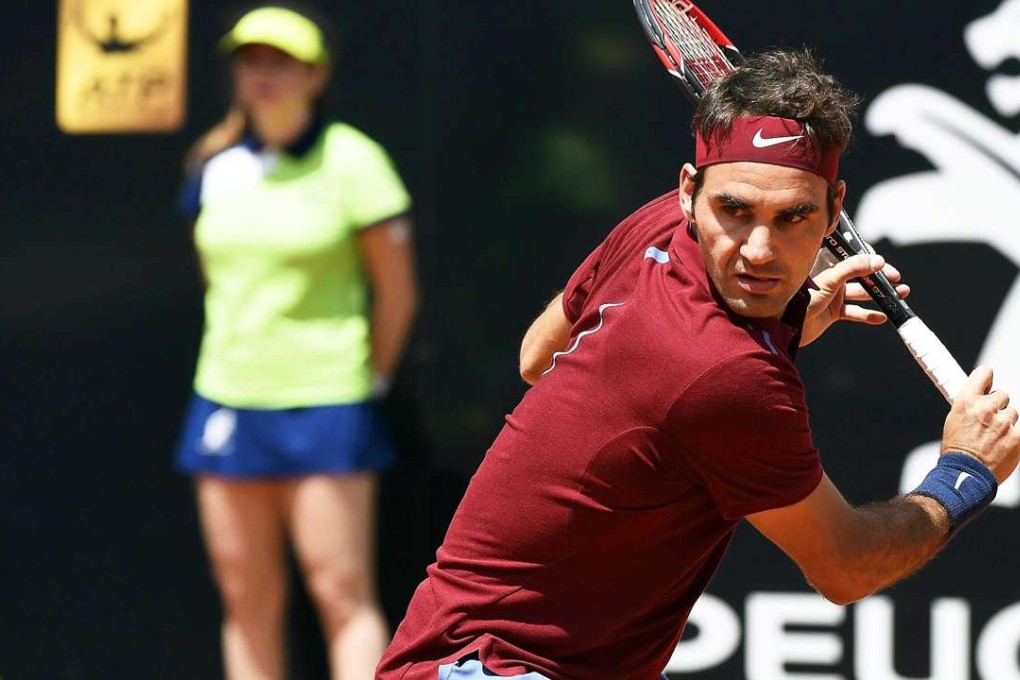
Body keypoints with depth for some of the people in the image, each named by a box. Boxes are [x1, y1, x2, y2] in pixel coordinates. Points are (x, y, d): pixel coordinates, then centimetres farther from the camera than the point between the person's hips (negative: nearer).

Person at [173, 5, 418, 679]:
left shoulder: (351, 160, -6)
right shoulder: (217, 167, 8)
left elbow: (397, 292, -1)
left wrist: (368, 381, 3)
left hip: (325, 404, -5)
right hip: (227, 398, 5)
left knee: (342, 592, -8)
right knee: (247, 595, 6)